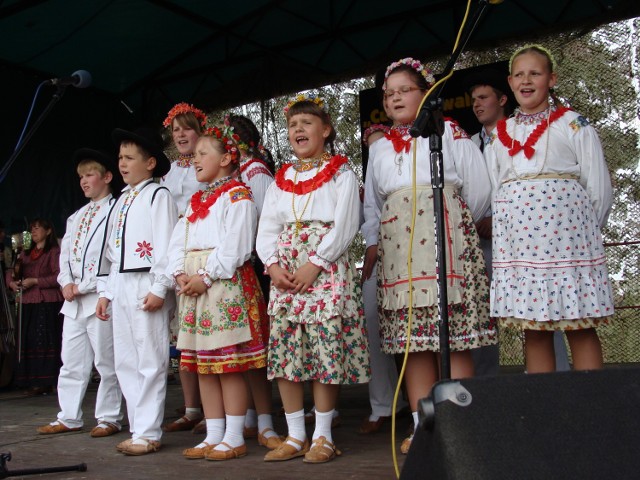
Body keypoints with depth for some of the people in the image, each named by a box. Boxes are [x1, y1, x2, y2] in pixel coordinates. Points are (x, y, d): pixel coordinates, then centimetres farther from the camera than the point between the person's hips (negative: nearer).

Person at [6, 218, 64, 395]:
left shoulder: (54, 252, -1)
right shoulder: (26, 253, 22)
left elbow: (59, 276, -11)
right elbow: (11, 272, 22)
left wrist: (35, 281, -15)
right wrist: (12, 282, 1)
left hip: (48, 303, -6)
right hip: (28, 303, 7)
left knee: (46, 341, -8)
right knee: (28, 341, 3)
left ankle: (47, 382, -5)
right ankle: (33, 382, 7)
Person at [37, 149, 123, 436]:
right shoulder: (76, 216, 21)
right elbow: (65, 253, 17)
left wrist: (84, 286, -13)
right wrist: (66, 283, -1)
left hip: (100, 296, -8)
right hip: (73, 299, 8)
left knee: (106, 361, -1)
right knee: (71, 361, 11)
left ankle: (109, 418, 8)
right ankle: (69, 418, 19)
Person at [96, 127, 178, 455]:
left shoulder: (158, 196, -3)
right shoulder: (121, 201, 20)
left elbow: (166, 245, -12)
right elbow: (110, 248, 20)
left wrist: (159, 287, -18)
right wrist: (105, 290, 16)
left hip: (146, 285, -9)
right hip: (119, 285, 9)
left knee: (150, 361, -5)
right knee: (125, 361, 10)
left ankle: (148, 432, 0)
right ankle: (138, 428, 17)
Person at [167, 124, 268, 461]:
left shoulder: (237, 196, -4)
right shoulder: (196, 201, 22)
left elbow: (235, 246, -15)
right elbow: (178, 242, 16)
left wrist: (206, 278, -17)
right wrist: (181, 275, -1)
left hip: (226, 284, -8)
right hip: (192, 288, 9)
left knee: (229, 363, -5)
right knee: (203, 364, 9)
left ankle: (234, 439, 2)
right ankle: (213, 436, 17)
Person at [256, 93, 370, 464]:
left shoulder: (341, 173, 4)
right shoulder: (281, 178, 19)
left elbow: (345, 224, -7)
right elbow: (267, 228, 13)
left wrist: (315, 264, -16)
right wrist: (273, 264, -5)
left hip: (326, 269, -5)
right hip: (285, 271, 5)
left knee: (326, 347, -7)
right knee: (284, 349, 1)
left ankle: (323, 436, 4)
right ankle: (295, 435, 10)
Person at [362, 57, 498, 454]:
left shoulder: (450, 132, 8)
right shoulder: (380, 148, 21)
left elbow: (479, 190, 4)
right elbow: (372, 204, 24)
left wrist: (456, 228, 9)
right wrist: (372, 244, 16)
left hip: (446, 239, -4)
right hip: (397, 250, 4)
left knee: (453, 335, -8)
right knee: (412, 338, 0)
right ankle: (423, 425, 4)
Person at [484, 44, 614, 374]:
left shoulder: (573, 125, 5)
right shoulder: (499, 134, 17)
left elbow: (598, 186, 3)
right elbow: (491, 190, 17)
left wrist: (584, 231, 3)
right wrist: (499, 228, 7)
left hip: (563, 228, -3)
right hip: (516, 237, 4)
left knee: (579, 325, -3)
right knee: (532, 328, 5)